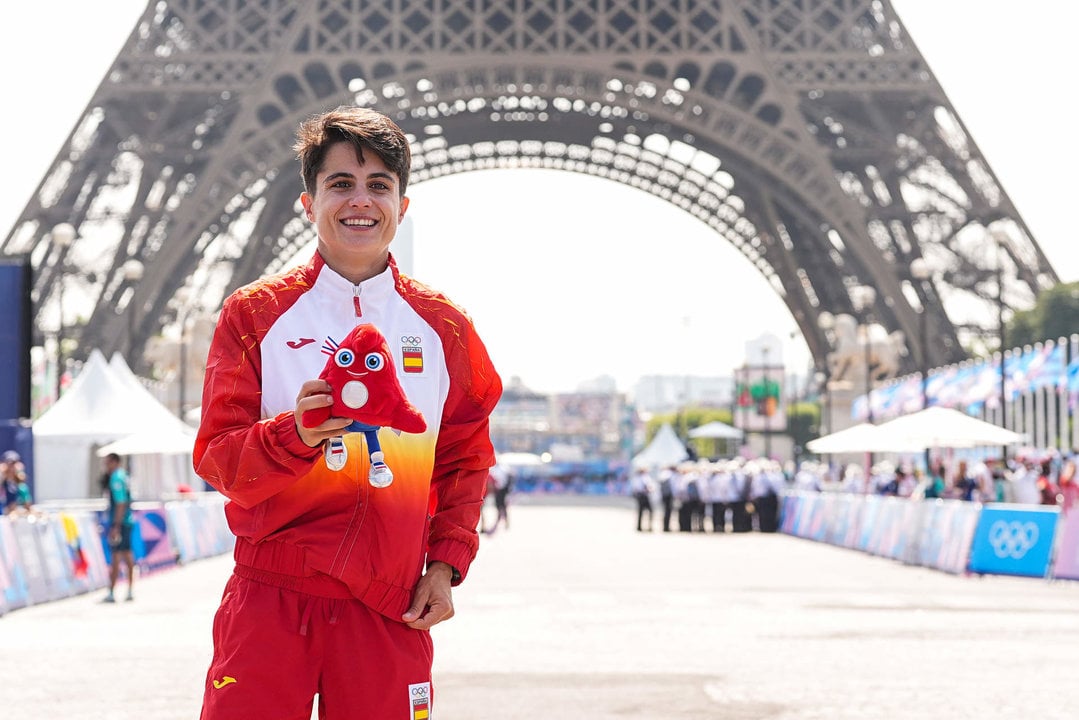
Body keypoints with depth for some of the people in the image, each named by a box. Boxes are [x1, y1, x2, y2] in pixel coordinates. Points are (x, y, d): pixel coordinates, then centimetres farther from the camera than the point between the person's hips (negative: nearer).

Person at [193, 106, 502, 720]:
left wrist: (447, 562, 4)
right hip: (272, 595, -1)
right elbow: (218, 458, -2)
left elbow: (465, 459, 16)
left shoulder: (442, 325, 8)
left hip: (387, 602, 2)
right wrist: (296, 433, -21)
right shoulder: (255, 314, 2)